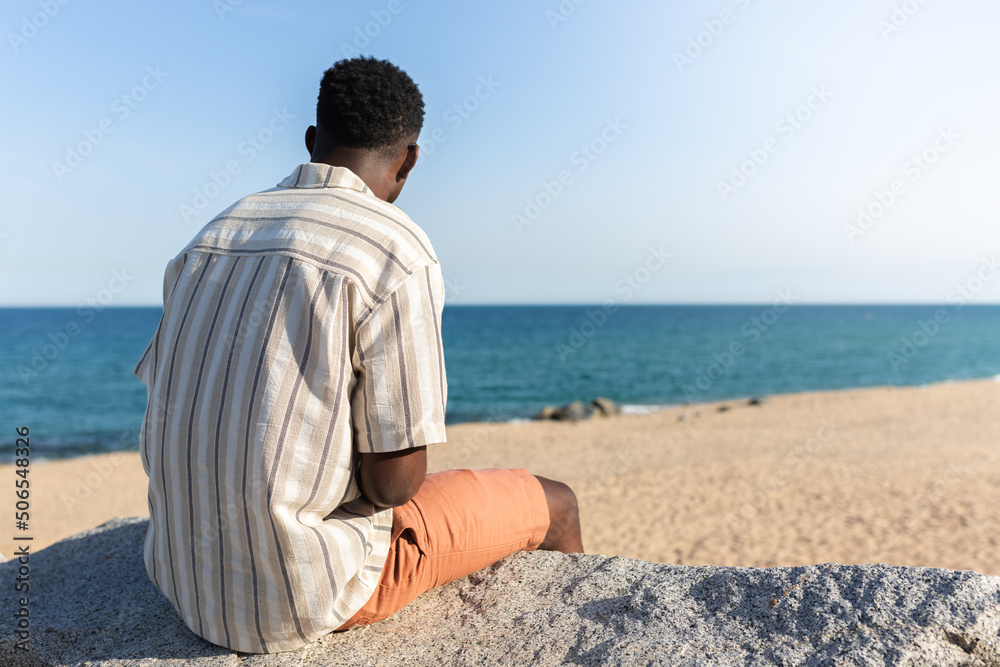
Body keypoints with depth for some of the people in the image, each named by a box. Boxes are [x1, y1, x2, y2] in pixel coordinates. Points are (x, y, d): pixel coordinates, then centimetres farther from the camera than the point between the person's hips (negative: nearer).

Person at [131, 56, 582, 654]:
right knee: (554, 504, 13)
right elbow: (395, 478, -20)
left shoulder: (213, 234, 4)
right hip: (310, 595, -7)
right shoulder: (398, 252, -18)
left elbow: (166, 406, 9)